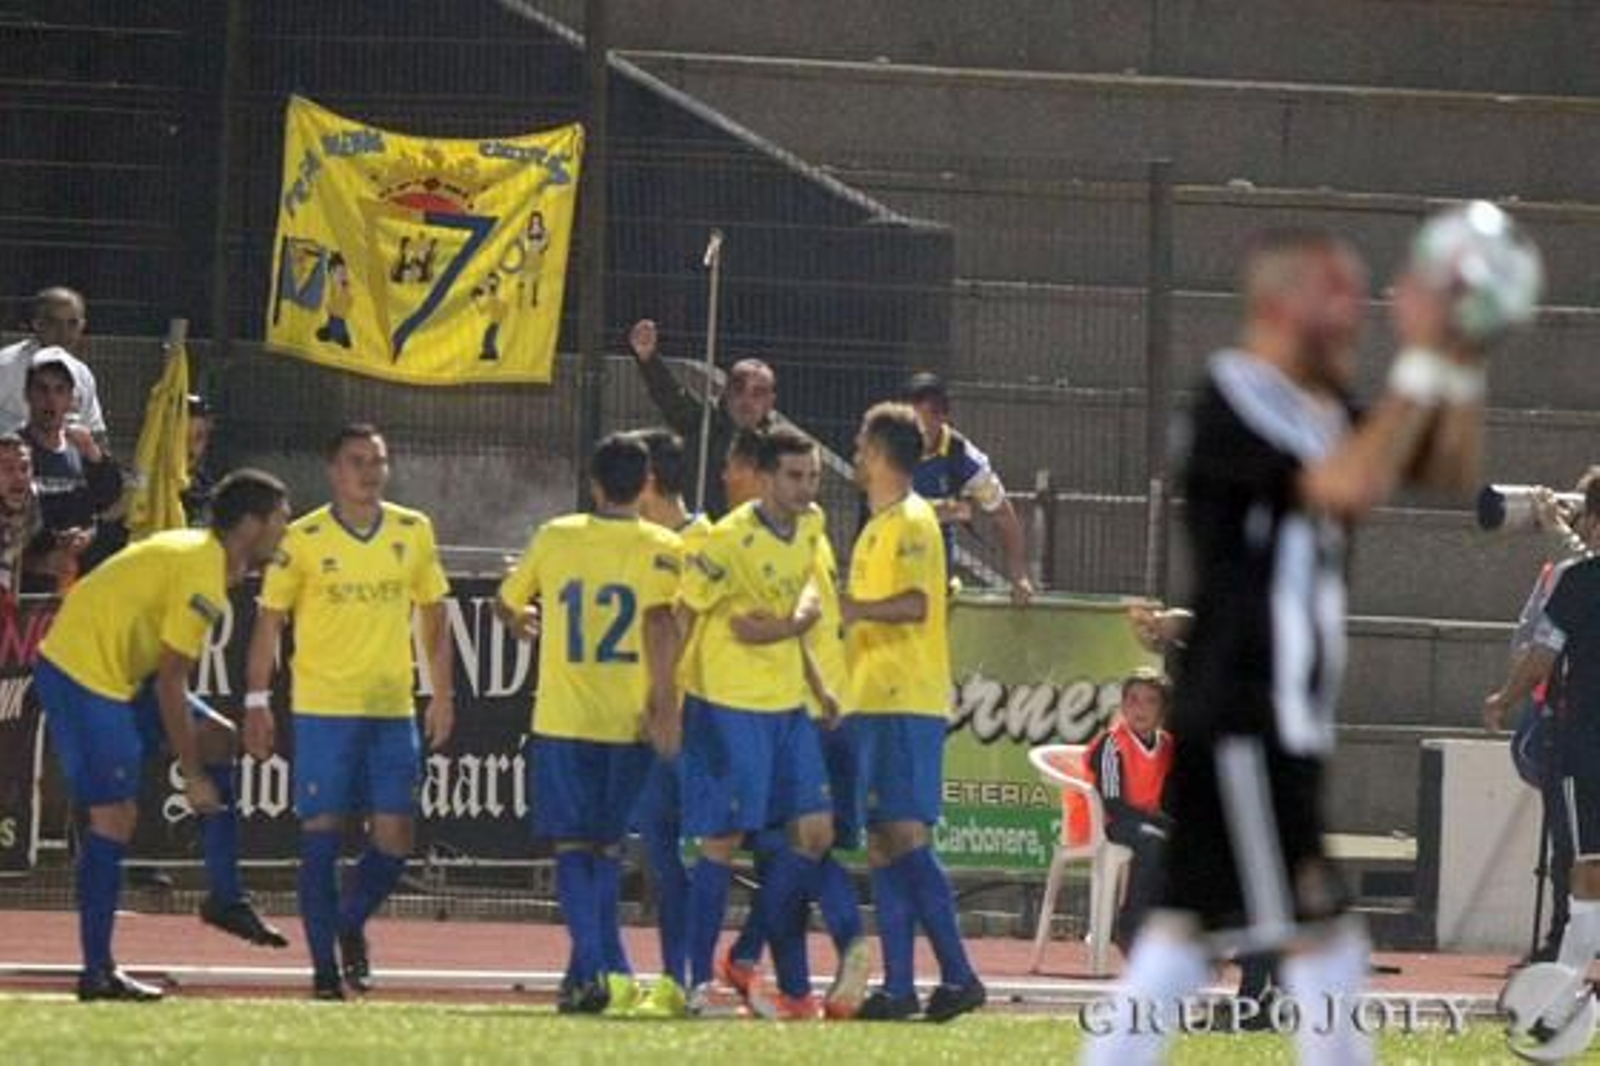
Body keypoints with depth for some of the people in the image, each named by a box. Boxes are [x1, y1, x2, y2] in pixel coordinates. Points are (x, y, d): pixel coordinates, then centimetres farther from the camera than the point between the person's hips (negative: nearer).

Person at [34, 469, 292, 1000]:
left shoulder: (198, 551, 12)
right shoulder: (203, 578, -19)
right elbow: (170, 685, -20)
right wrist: (192, 777, -15)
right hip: (85, 675, -10)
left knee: (218, 743, 10)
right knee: (114, 817, -9)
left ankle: (225, 896, 9)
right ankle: (97, 972, -5)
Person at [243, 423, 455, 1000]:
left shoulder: (414, 532, 6)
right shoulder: (302, 539, -3)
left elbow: (433, 615, 15)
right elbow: (269, 621, 0)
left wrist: (442, 694, 11)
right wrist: (256, 702, -4)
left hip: (393, 709, 3)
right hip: (322, 708, -3)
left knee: (394, 838, 0)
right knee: (321, 833, -3)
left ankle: (351, 924, 28)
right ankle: (324, 967, 4)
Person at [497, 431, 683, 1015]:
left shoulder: (554, 538, 4)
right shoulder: (662, 548, -2)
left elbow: (507, 605, 17)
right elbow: (660, 620, -18)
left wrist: (524, 621, 40)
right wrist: (663, 701, -16)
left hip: (562, 720, 0)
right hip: (630, 723, 0)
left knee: (574, 847, -1)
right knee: (607, 845, 15)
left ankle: (593, 970, -16)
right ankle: (594, 965, 16)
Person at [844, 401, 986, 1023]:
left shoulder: (912, 522, -9)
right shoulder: (878, 527, 20)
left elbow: (916, 603, -23)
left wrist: (852, 609, -33)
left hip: (908, 704, -10)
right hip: (874, 703, 10)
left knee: (906, 836, -14)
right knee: (882, 844, 5)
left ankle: (959, 976, -15)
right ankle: (897, 987, 4)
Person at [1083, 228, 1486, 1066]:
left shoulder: (1318, 409, 15)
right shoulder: (1234, 401, -14)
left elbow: (1450, 471, 17)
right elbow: (1353, 488, -26)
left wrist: (1462, 365, 3)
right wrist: (1420, 362, -22)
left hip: (1288, 717, 10)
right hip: (1240, 720, -10)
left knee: (1190, 923, 11)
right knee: (1320, 933, -10)